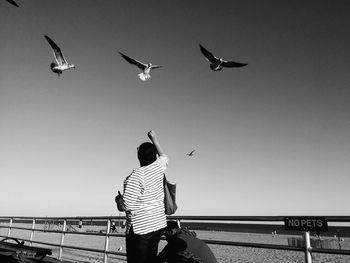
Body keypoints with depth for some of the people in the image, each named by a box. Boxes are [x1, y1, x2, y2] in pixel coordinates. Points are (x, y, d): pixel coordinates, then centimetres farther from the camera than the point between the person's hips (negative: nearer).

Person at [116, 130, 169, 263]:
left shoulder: (136, 176, -17)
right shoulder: (158, 167, 2)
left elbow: (124, 206, -19)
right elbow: (164, 157, 27)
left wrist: (118, 198, 4)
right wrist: (154, 138, 34)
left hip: (140, 229, -7)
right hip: (158, 225, 7)